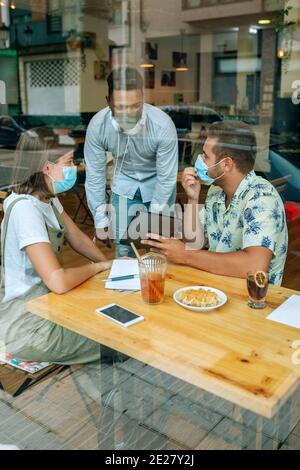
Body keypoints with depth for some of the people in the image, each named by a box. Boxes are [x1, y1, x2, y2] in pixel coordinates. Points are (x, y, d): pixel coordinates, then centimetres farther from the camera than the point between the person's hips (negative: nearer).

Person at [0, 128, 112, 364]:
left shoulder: (48, 198, 0)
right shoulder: (25, 209, -28)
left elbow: (77, 238, 10)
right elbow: (58, 281, -34)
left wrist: (109, 264, -4)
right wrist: (98, 266, -16)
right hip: (24, 325, -9)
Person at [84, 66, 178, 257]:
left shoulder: (163, 125, -30)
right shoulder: (97, 125, -24)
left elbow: (167, 177, -21)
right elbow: (95, 174, -12)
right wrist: (100, 219, -9)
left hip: (157, 183, -2)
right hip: (124, 183, 2)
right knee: (123, 247, 5)